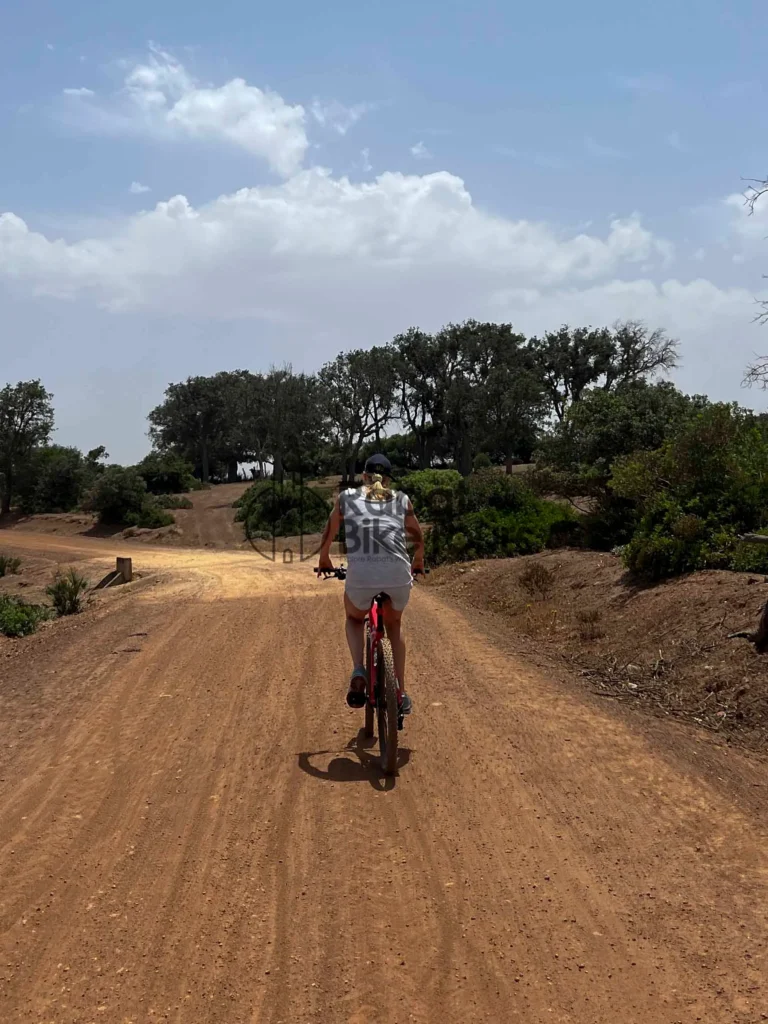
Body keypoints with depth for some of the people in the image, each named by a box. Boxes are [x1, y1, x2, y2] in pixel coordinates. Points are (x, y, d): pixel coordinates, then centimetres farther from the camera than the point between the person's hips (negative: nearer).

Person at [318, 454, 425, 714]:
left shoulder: (347, 497, 17)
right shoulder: (401, 500, 20)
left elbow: (329, 533, 30)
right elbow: (418, 538, 33)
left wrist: (324, 560, 49)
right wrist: (418, 563, 52)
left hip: (360, 575, -1)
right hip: (399, 575, 1)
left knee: (354, 619, 30)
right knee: (393, 625, 30)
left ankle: (358, 672, 5)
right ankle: (401, 694, 27)